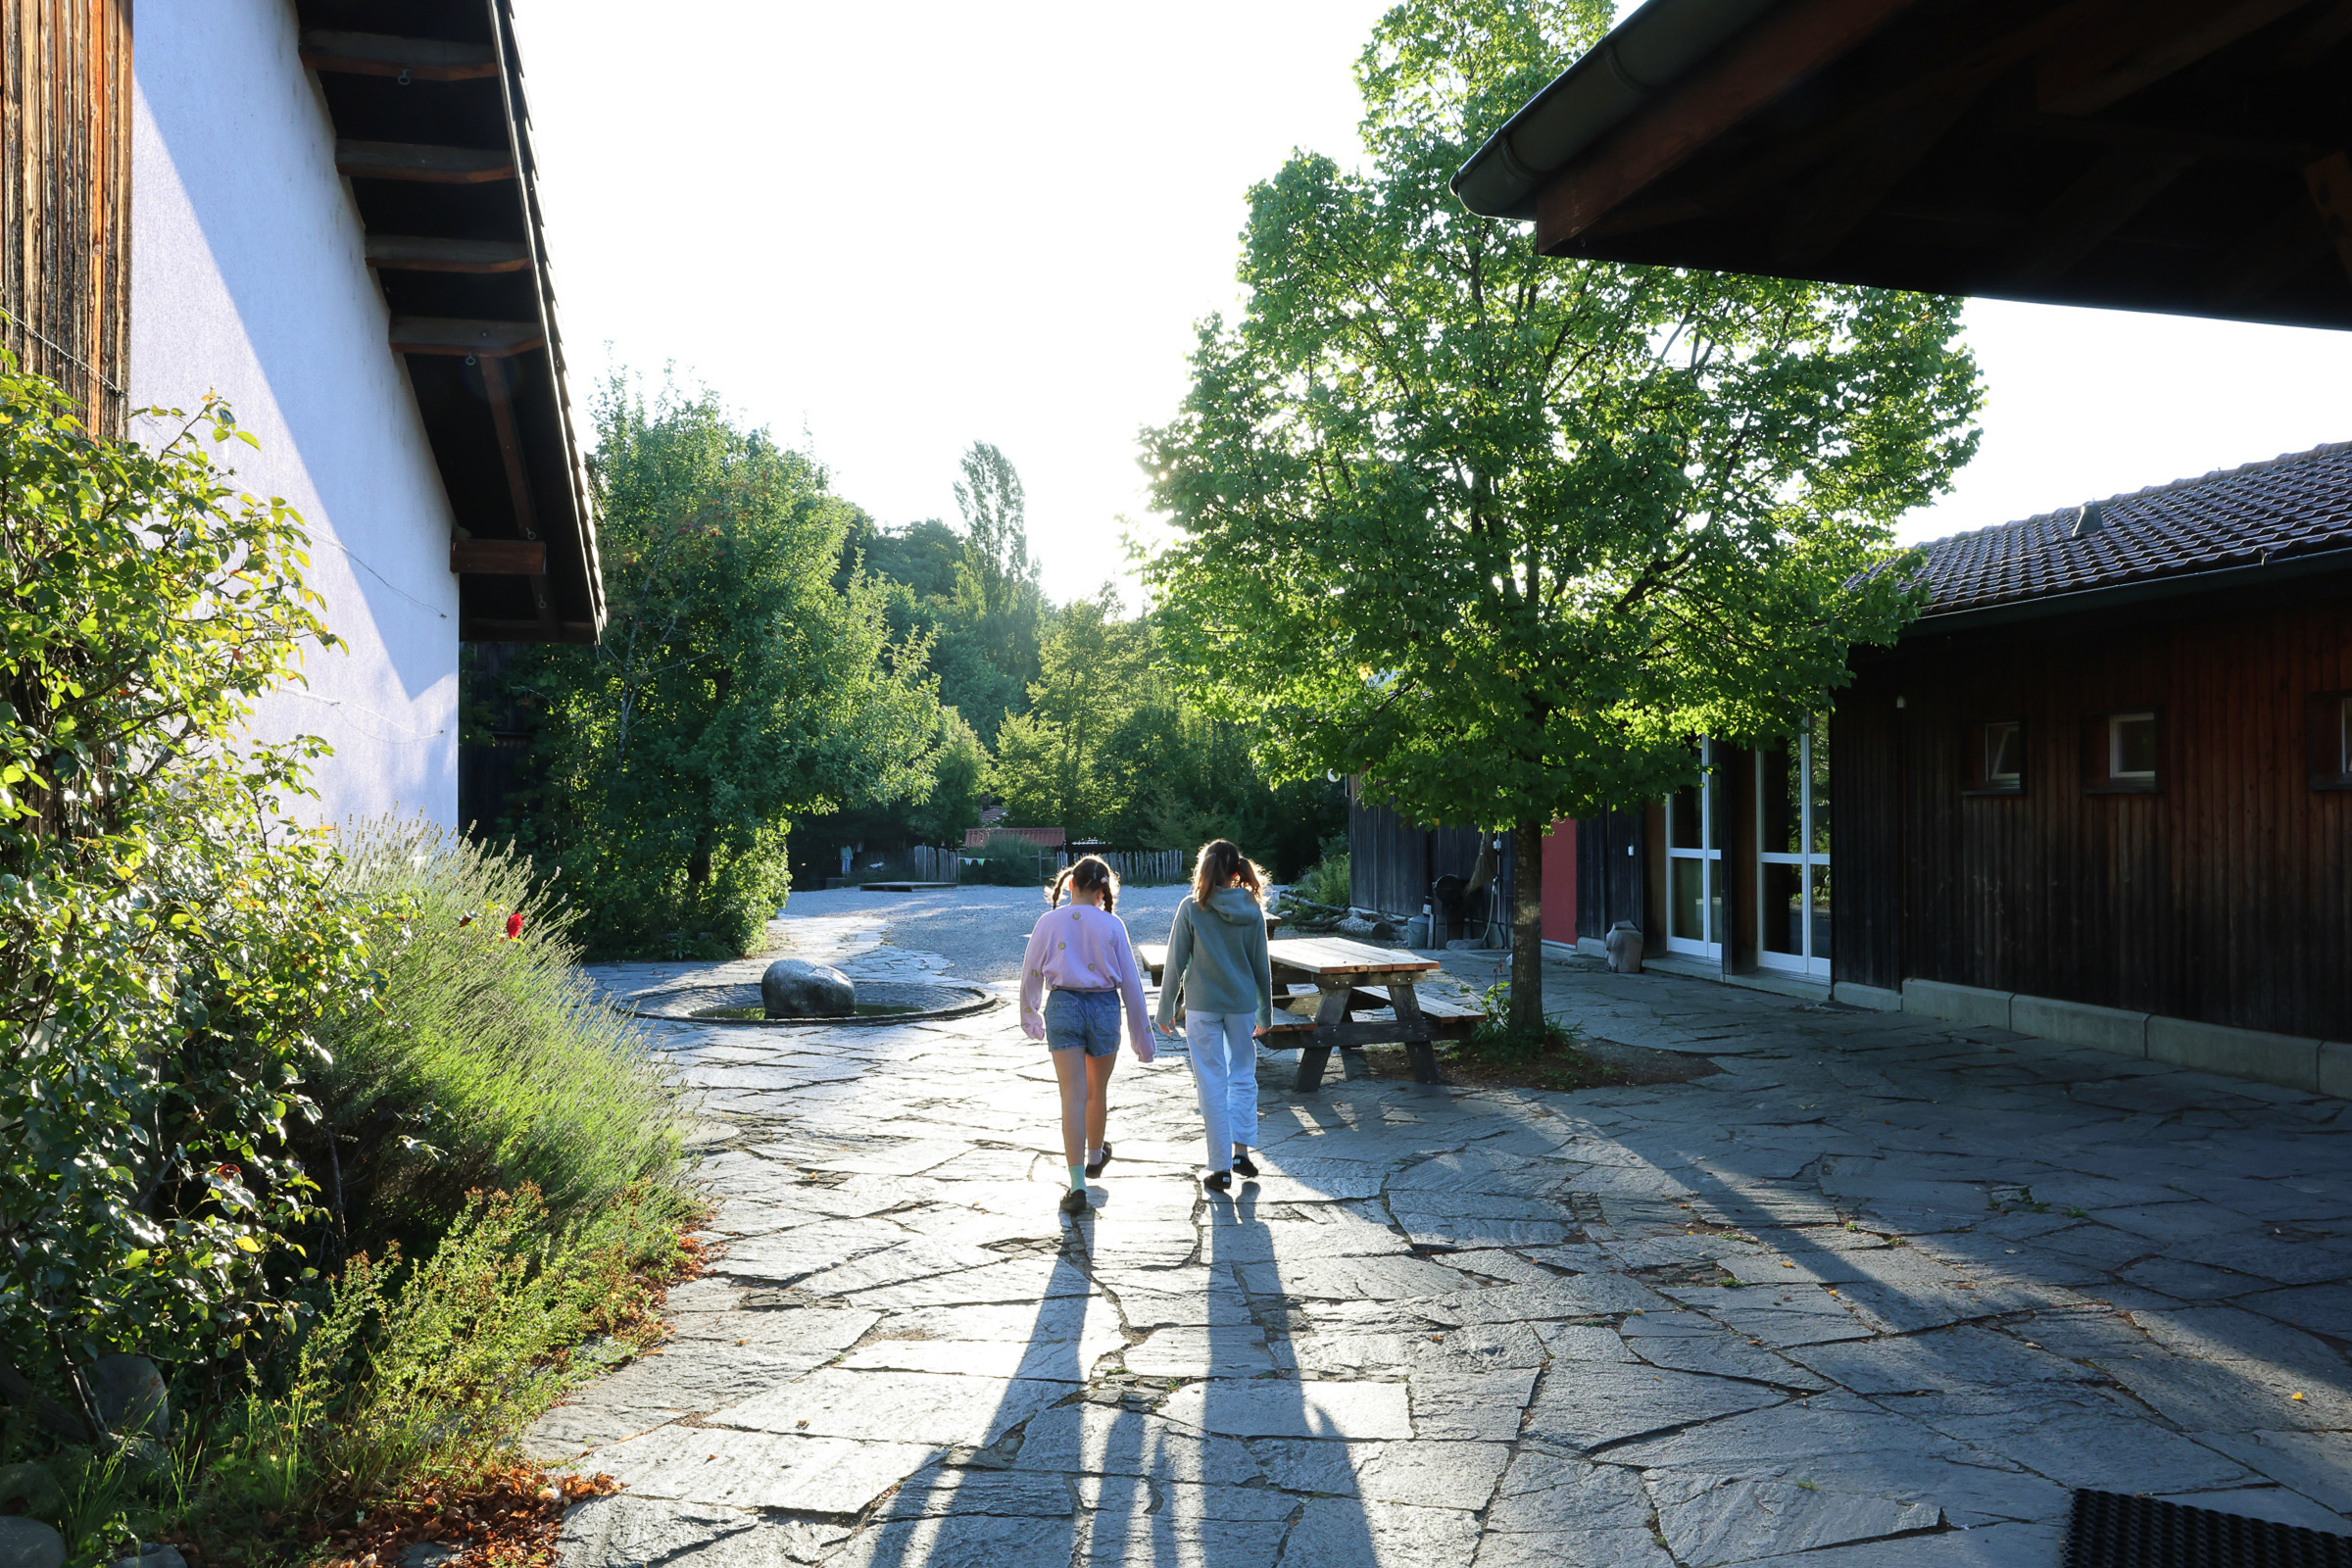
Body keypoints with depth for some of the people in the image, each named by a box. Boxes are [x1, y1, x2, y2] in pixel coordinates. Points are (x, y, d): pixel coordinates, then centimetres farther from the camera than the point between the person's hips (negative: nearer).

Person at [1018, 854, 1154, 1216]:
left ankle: (1077, 1185, -9)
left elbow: (1031, 973, 5)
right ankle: (1095, 1156, 44)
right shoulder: (1112, 925, -3)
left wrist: (1030, 1016, 22)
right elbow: (1131, 982, 0)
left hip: (1063, 1006, 0)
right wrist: (1142, 1036, 8)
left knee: (1074, 1096, -2)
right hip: (1104, 1007, 0)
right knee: (1098, 1092, 21)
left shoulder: (1050, 921, -2)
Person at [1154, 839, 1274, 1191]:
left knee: (1212, 1085, 3)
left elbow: (1175, 963, -6)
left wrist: (1165, 1010, 4)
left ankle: (1221, 1168, 6)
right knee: (1243, 1077, 18)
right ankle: (1241, 1150, 15)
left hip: (1202, 1006, -2)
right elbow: (1261, 965, 4)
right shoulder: (1252, 908, -2)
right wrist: (1265, 1013, 14)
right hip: (1242, 1004, 2)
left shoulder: (1192, 908, -9)